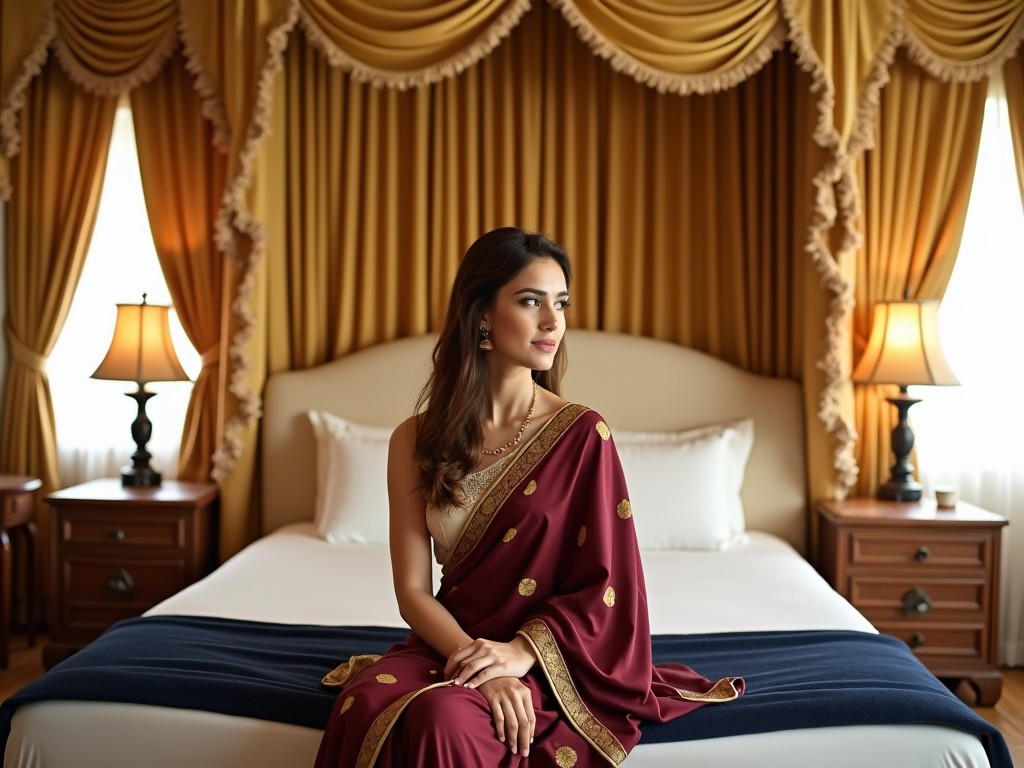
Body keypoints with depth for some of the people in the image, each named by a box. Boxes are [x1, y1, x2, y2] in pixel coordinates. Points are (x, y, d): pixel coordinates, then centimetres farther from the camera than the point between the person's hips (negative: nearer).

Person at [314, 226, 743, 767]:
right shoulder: (415, 440, 1)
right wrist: (475, 658, -20)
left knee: (445, 717, -33)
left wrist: (521, 651, -19)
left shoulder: (581, 433, -5)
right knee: (363, 706, -29)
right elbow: (413, 590, -2)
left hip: (545, 662, -2)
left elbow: (606, 586, -5)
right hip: (448, 646, 3)